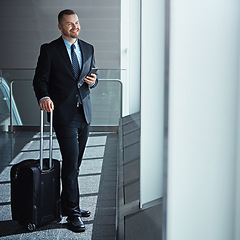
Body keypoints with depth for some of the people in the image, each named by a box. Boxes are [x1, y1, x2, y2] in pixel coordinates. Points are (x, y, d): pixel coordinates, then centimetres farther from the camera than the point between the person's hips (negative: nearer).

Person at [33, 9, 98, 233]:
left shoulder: (88, 49, 13)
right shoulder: (49, 50, -2)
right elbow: (40, 79, -4)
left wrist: (93, 80, -3)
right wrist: (44, 97, -23)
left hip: (84, 113, 5)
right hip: (64, 114, -5)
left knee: (75, 163, 12)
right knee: (71, 163, -8)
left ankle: (67, 205, 26)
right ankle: (72, 213, 2)